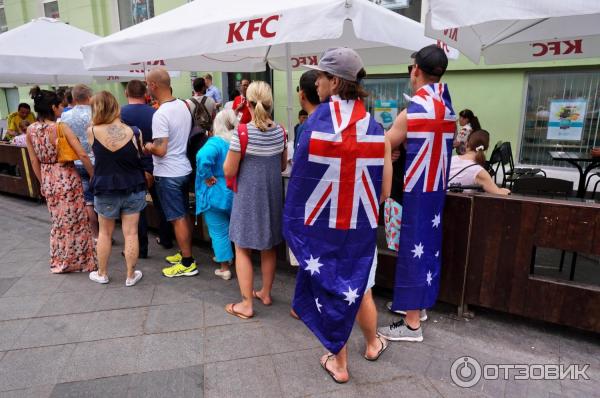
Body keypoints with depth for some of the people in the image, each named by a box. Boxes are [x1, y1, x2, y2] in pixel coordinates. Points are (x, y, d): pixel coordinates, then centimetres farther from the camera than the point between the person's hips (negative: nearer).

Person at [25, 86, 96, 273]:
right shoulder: (61, 127, -15)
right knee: (76, 220, 8)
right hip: (67, 178, -6)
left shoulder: (30, 130, 1)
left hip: (48, 180, 6)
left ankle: (60, 262, 30)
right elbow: (82, 155, -20)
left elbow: (35, 161, 7)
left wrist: (43, 183, 16)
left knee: (58, 222, 19)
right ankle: (80, 260, 18)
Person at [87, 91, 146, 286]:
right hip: (133, 188, 0)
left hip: (105, 189, 0)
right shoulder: (131, 131, -8)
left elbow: (97, 156, 8)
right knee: (130, 233, 6)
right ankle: (131, 275, 16)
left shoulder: (92, 131, -9)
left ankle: (102, 273, 31)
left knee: (105, 233, 17)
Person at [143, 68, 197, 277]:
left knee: (178, 218, -1)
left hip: (168, 174, -8)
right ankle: (185, 253, 29)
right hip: (184, 169, 8)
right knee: (184, 215, 16)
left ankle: (187, 263, 8)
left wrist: (145, 146, -4)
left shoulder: (160, 114, -21)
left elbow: (160, 150, -24)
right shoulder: (183, 105, 5)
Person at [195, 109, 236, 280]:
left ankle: (225, 268, 12)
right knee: (230, 229, 23)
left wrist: (207, 177, -26)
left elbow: (203, 157, -39)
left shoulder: (215, 142, -19)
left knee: (219, 232, 4)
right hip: (235, 194, 6)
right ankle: (226, 257, 39)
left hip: (216, 194, -6)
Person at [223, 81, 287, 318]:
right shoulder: (280, 131, 0)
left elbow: (229, 171, -12)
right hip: (272, 194, 5)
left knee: (242, 249, 7)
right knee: (269, 247, 17)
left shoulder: (242, 132, -16)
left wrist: (231, 151, 4)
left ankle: (246, 305, 13)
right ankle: (265, 293, 32)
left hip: (249, 196, -5)